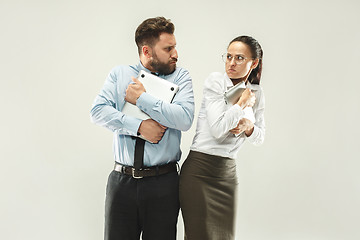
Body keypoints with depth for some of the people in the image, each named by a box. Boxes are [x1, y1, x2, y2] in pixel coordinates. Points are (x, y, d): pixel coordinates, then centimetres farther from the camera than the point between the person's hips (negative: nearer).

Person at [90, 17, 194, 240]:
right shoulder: (119, 74, 7)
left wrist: (142, 98, -11)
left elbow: (185, 118, -12)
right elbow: (98, 110, -6)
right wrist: (138, 126, -16)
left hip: (164, 182, 0)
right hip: (122, 180, 1)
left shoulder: (180, 76, 3)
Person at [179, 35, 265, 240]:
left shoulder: (257, 93, 9)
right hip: (199, 169, -5)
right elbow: (218, 128, -18)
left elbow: (260, 137, 17)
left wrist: (248, 126, -4)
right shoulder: (216, 81, -7)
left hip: (228, 172, 5)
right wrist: (242, 103, -7)